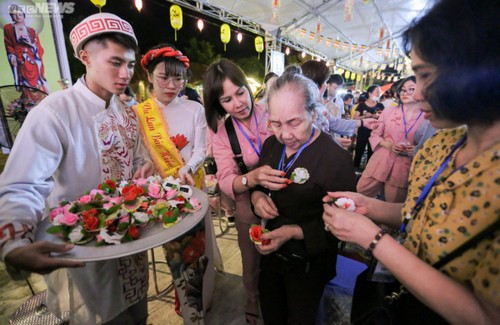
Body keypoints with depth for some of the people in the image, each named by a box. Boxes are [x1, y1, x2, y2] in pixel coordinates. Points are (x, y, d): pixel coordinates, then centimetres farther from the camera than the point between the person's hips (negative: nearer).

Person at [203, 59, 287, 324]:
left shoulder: (272, 116, -14)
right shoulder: (221, 132, -8)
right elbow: (225, 181, -18)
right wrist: (252, 178, -40)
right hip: (249, 209, 1)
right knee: (253, 268, 19)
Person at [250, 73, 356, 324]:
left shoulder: (337, 159, -26)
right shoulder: (271, 144, -4)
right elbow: (256, 183, 8)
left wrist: (294, 232, -31)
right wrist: (257, 195, -14)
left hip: (308, 263, -6)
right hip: (271, 250, 6)